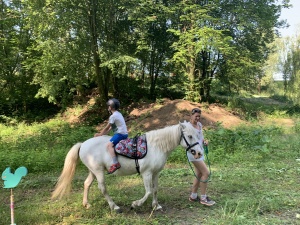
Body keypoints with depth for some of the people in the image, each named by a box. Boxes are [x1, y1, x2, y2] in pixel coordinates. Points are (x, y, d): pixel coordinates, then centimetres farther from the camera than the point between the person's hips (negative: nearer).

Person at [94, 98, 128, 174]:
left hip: (120, 134, -11)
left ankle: (116, 163, -41)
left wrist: (99, 135, 6)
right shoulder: (118, 114, 18)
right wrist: (102, 133, 17)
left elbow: (106, 128, -7)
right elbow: (111, 127, 20)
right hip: (124, 133, 11)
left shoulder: (113, 116, -11)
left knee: (109, 145, -27)